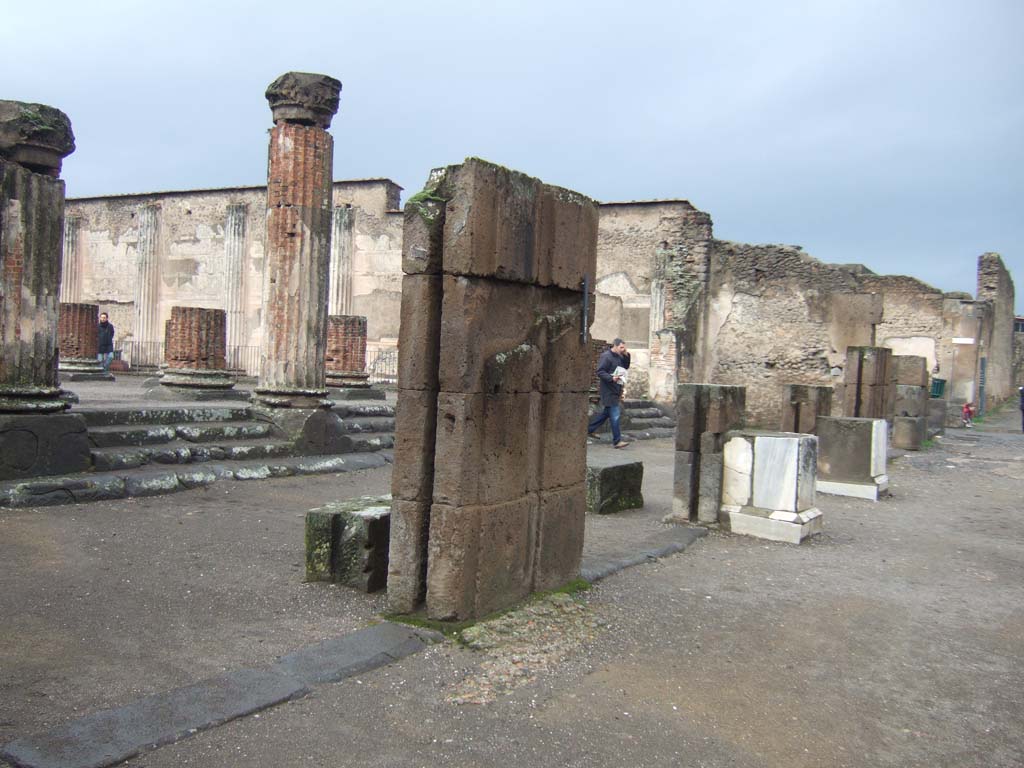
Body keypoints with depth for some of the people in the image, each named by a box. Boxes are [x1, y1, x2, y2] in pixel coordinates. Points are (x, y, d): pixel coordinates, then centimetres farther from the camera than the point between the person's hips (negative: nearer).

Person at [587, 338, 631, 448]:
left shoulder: (619, 357, 14)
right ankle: (617, 441, -4)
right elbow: (600, 372, -18)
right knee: (615, 415, -8)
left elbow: (626, 367, 18)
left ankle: (589, 430, 30)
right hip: (609, 390, -10)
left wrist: (627, 355, 4)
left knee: (607, 412, 18)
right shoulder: (606, 356, -14)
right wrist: (612, 378, -31)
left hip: (616, 390, 10)